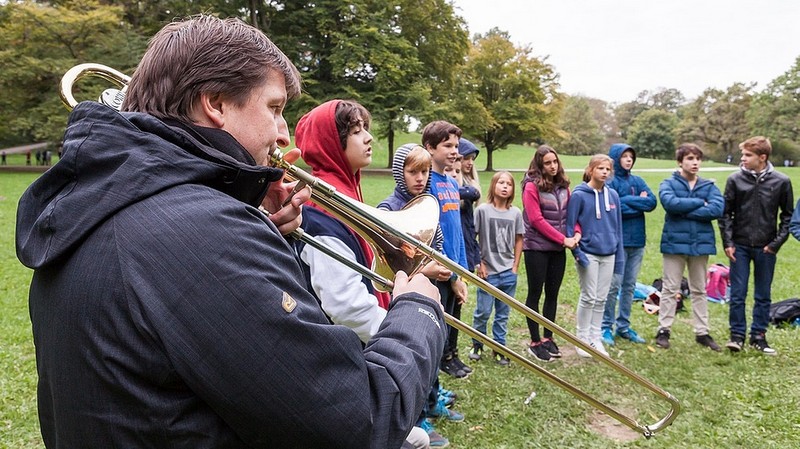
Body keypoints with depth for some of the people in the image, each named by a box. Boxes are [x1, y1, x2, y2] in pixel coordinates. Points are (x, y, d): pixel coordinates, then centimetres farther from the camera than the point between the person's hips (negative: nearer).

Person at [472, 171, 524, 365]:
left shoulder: (515, 213, 3)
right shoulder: (482, 210, -6)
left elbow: (518, 240, 10)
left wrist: (515, 266, 6)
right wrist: (479, 264, -5)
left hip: (508, 273, 3)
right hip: (488, 272, -3)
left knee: (503, 314, 12)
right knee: (483, 312, 4)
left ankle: (499, 347, 25)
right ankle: (477, 344, 26)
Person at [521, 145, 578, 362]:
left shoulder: (563, 185, 7)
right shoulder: (532, 186, -10)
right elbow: (536, 219, -15)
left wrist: (577, 233, -6)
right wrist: (563, 239, -14)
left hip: (558, 249, 6)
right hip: (537, 248, -5)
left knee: (552, 294, 12)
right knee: (535, 293, 5)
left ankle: (548, 337, 26)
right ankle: (535, 342, 14)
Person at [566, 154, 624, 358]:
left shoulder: (613, 195, 6)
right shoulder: (579, 195, -8)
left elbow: (618, 227, 10)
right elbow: (570, 226, -8)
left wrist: (619, 256, 8)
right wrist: (577, 253, -16)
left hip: (608, 254, 5)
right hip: (588, 254, -5)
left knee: (601, 299, 11)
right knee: (589, 297, 1)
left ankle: (595, 338, 23)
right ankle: (582, 339, 16)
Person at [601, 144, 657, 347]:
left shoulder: (638, 181, 11)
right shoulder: (610, 182, -6)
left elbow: (652, 202, -1)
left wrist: (627, 200, -9)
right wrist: (638, 202, -7)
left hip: (637, 240, 6)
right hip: (618, 241, -6)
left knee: (629, 285, 12)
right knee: (614, 285, -2)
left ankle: (623, 326, 22)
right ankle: (606, 327, 9)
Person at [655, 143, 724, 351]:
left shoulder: (709, 186, 6)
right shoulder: (669, 184, 0)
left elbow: (718, 208, -11)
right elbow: (670, 202, -21)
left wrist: (685, 211, -15)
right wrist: (700, 202, -12)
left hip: (701, 243, 3)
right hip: (675, 243, -3)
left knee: (699, 290, 13)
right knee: (670, 289, 3)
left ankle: (702, 332, 22)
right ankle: (664, 330, 12)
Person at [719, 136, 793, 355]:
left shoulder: (781, 182, -3)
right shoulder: (735, 180, -3)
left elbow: (788, 215, 4)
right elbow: (726, 213, 2)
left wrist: (777, 243, -4)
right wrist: (728, 242, -4)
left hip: (766, 248, 1)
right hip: (740, 246, 0)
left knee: (763, 295, 10)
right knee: (737, 294, 2)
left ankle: (758, 336, 22)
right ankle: (737, 335, 14)